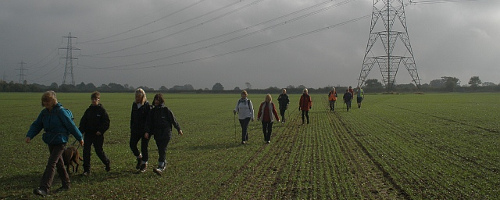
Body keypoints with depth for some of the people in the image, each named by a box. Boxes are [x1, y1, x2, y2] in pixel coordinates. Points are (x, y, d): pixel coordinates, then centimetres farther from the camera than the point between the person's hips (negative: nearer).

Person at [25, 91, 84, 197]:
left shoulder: (61, 111, -15)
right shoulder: (44, 112, 5)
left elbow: (71, 125, -10)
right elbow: (36, 125, 7)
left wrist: (80, 138, -3)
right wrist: (29, 136, -10)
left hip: (60, 142, -8)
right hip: (50, 142, 8)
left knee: (51, 163, -16)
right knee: (59, 163, 17)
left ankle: (44, 188, -21)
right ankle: (66, 184, 32)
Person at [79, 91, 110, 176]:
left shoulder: (102, 110, -3)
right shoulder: (88, 110, 9)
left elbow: (106, 123, -6)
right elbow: (83, 121, 12)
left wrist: (101, 131, -16)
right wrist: (80, 131, -1)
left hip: (98, 135, -4)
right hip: (88, 134, 4)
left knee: (99, 151, 2)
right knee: (86, 151, -3)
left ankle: (107, 163, 31)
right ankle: (86, 170, 4)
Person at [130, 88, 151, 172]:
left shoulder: (147, 105, -10)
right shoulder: (134, 104, 8)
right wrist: (131, 128, 14)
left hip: (145, 130, -6)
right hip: (135, 129, 6)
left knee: (144, 147, -1)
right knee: (132, 144, 0)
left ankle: (144, 163, 15)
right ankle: (139, 158, 26)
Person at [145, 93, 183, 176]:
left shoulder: (166, 110, -3)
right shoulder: (152, 111, 8)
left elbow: (173, 120, 4)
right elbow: (148, 122, 3)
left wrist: (179, 129, 9)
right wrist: (147, 132, -10)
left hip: (166, 133, -5)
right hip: (157, 134, 5)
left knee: (162, 150, -13)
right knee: (160, 150, 11)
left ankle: (160, 168, -21)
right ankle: (164, 163, 31)